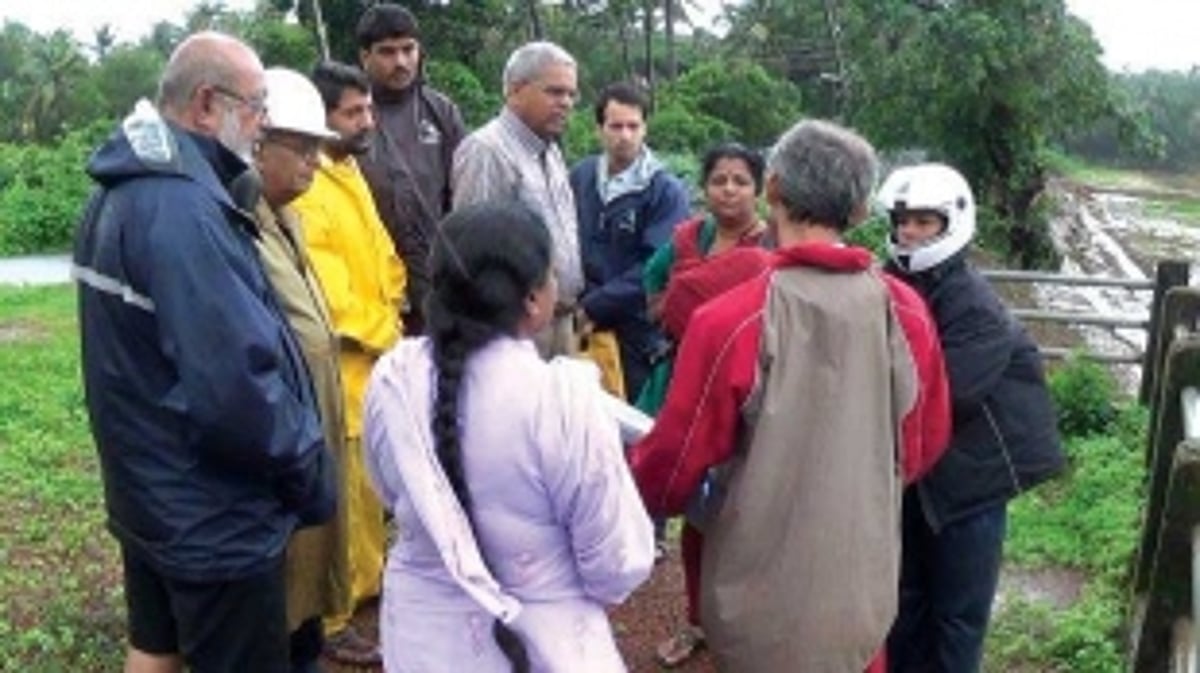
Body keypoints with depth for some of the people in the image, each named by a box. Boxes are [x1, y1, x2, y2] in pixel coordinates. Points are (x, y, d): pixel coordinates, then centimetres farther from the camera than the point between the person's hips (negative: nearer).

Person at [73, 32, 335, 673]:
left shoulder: (120, 192, 7)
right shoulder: (182, 209, -26)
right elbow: (236, 386, -31)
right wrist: (310, 473, -17)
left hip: (146, 490, 10)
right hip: (211, 513, -10)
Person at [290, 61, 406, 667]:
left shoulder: (353, 176, 14)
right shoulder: (305, 190, -17)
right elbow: (324, 292, -20)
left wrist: (391, 319, 5)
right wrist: (383, 336, -11)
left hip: (378, 358, 9)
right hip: (343, 364, -9)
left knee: (371, 481, 18)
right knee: (343, 488, -2)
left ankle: (367, 578, 34)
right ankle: (330, 617, 10)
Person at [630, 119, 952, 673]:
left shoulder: (729, 322, -22)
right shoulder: (907, 314, -9)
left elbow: (671, 467, -11)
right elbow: (925, 445, 7)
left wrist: (628, 481, 11)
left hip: (763, 610, -3)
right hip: (865, 595, 4)